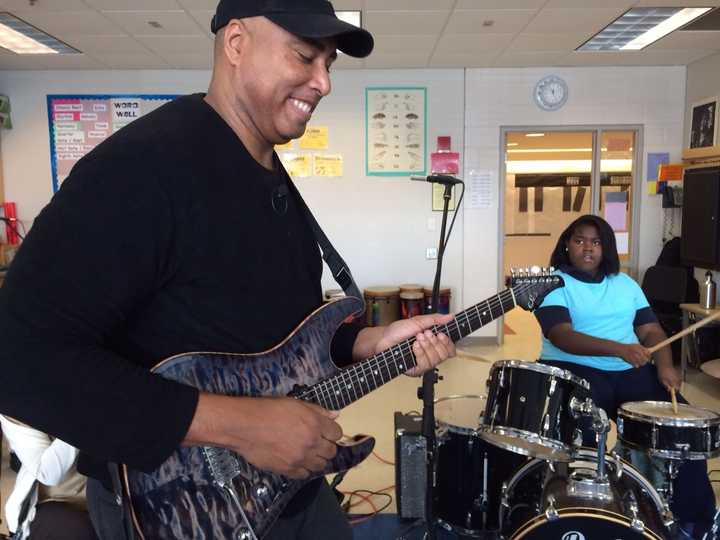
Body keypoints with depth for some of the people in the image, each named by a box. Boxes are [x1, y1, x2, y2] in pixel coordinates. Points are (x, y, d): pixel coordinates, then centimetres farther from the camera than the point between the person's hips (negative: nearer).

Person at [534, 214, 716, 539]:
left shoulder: (625, 284, 17)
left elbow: (651, 331, 13)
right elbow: (562, 336, -18)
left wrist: (665, 365, -8)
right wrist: (618, 349, -31)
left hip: (631, 372, 5)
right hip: (574, 371, -5)